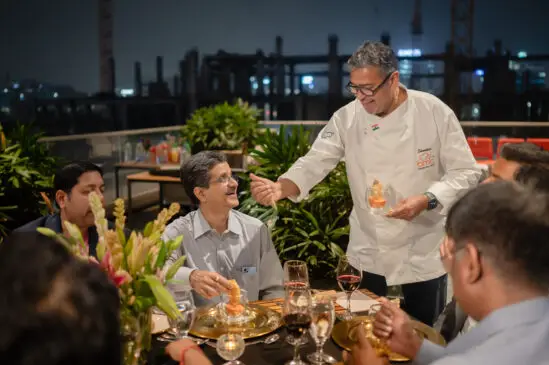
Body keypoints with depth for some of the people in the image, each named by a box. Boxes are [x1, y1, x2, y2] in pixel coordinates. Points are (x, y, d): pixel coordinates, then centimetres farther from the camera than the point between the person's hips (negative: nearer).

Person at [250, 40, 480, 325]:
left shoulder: (435, 112, -11)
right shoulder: (347, 118, -6)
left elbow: (465, 173, -8)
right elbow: (314, 163, -11)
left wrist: (426, 201, -25)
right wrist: (280, 188, -31)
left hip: (423, 251, -1)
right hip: (368, 253, 2)